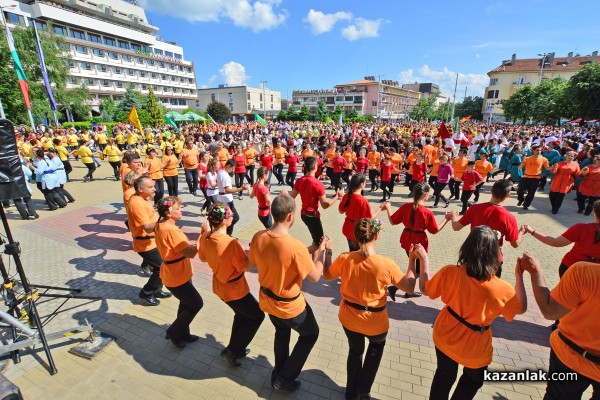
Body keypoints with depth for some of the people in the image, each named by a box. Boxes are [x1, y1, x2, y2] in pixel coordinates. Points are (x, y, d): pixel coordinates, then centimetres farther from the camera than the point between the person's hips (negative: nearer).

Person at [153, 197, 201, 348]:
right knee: (196, 303, 7)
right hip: (176, 276, -9)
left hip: (176, 272, 10)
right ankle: (173, 332, 22)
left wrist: (190, 246, 1)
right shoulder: (171, 230, -29)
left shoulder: (161, 226, 2)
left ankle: (183, 334, 39)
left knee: (186, 304, 22)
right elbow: (190, 253, -28)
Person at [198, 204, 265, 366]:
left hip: (220, 285, 8)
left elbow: (203, 258, 7)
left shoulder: (205, 237, -11)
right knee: (257, 316, 16)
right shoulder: (231, 243, -34)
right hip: (234, 290, -8)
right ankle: (232, 350, 24)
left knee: (242, 314, 29)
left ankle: (235, 348, 43)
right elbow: (246, 266, -24)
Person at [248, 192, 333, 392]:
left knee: (281, 333, 34)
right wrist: (322, 251, -6)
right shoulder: (296, 247, -35)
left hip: (267, 300, 6)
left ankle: (278, 374, 52)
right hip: (290, 306, -6)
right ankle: (284, 379, 33)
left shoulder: (258, 238, -17)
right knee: (310, 334, 25)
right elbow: (315, 276, -20)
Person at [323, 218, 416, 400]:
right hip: (375, 322, -1)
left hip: (349, 317, 2)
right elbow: (409, 287, -8)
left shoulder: (344, 259, -19)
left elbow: (326, 275, 1)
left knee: (355, 350, 31)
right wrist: (412, 260, 1)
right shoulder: (386, 264, -25)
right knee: (377, 345, 34)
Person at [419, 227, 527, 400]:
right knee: (473, 380, 34)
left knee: (444, 375, 29)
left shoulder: (450, 272, -25)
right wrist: (519, 276, -1)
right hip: (474, 348, -1)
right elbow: (522, 308, -3)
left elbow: (425, 289, -7)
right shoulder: (502, 289, -26)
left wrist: (423, 259, 1)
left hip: (445, 337, 2)